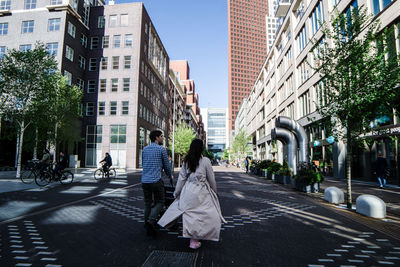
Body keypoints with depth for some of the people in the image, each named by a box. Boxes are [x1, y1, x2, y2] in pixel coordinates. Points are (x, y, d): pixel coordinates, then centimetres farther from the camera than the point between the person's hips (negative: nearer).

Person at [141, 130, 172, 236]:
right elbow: (166, 165, 3)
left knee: (147, 203, 16)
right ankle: (151, 221, -13)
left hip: (144, 180, 6)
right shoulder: (161, 149, -4)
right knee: (160, 202, 5)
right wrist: (170, 175, 21)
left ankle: (147, 224, 23)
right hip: (156, 181, -6)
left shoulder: (144, 149, 13)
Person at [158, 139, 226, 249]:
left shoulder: (186, 161, 3)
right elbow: (211, 179, -1)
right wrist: (214, 191, 14)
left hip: (187, 190, 5)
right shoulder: (205, 160, -8)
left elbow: (181, 178, 6)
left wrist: (176, 193, 15)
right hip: (201, 192, -4)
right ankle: (194, 240, 12)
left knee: (189, 213, 15)